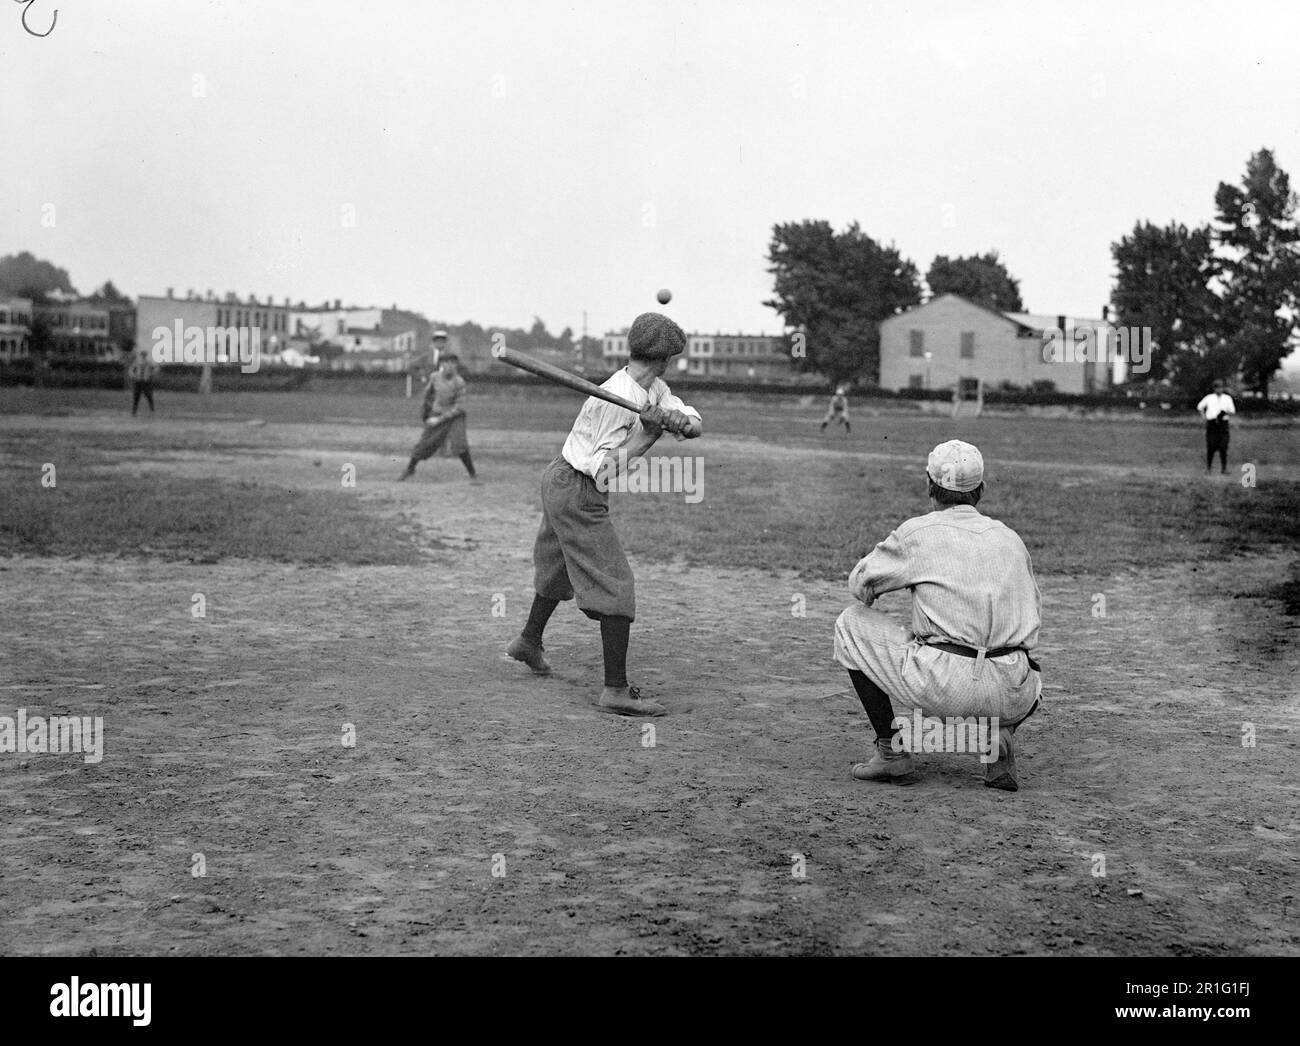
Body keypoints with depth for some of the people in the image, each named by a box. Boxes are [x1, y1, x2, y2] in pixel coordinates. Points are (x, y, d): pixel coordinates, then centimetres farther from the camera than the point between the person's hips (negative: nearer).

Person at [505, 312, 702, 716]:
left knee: (561, 566, 29)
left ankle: (529, 642, 50)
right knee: (615, 585, -11)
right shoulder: (618, 399, -24)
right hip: (578, 495, -10)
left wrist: (681, 419, -26)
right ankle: (616, 690, -12)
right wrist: (649, 432, -28)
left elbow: (695, 423, -4)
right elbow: (603, 471, -26)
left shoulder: (653, 390, 4)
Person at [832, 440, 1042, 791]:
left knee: (852, 625, 14)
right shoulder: (1010, 538, 18)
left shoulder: (918, 532, 5)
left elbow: (860, 584, 15)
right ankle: (998, 734, 8)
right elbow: (1033, 609, 26)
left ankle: (894, 747, 9)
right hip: (1012, 698, 5)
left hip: (942, 686, -5)